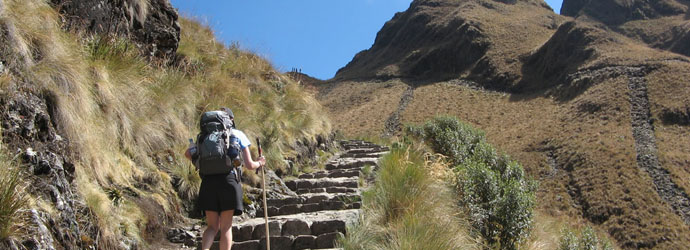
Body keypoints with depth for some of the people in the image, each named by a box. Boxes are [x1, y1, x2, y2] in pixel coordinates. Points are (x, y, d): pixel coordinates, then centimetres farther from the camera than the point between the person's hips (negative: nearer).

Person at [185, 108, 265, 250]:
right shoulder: (239, 135, 9)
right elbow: (249, 165, 4)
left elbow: (188, 154, 6)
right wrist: (259, 163, 26)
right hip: (229, 181, -2)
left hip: (208, 182, 3)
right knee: (226, 227, 8)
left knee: (212, 227, 12)